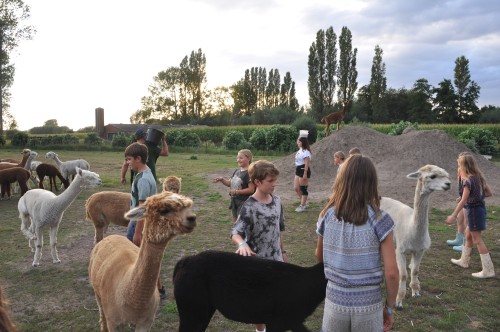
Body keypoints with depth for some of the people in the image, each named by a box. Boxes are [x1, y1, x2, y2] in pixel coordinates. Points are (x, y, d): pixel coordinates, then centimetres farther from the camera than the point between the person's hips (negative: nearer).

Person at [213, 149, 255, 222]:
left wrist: (237, 192, -21)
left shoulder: (249, 173, -17)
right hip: (234, 200, 8)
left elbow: (251, 189, -21)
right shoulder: (237, 171, 8)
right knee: (235, 221, 18)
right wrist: (222, 179, -5)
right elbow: (230, 183, 14)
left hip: (244, 202, -8)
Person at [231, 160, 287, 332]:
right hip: (257, 261, -5)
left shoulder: (277, 200, 0)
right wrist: (242, 244, -49)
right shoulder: (249, 207, -21)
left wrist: (282, 251, 15)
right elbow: (235, 232, -29)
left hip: (275, 259, 6)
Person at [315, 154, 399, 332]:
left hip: (335, 301, 2)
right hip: (368, 304, -1)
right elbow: (391, 273, -13)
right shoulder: (380, 219, -14)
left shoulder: (327, 216, -7)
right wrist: (389, 307, 1)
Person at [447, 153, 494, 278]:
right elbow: (489, 192, 14)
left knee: (477, 240, -3)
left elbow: (463, 200, -21)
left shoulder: (468, 180, -19)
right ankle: (464, 261, 36)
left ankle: (488, 270, 1)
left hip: (473, 209, -9)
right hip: (480, 207, 9)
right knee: (468, 235, 22)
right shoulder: (479, 177, 6)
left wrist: (453, 216, -19)